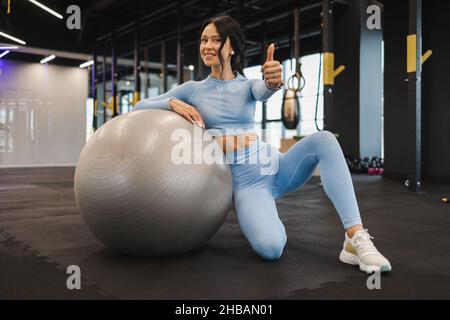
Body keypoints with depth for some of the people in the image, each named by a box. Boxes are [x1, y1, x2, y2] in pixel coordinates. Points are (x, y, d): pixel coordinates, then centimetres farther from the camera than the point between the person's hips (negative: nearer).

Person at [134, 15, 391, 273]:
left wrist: (273, 82, -45)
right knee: (270, 248, -30)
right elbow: (139, 107, 5)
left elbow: (264, 91, -20)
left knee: (323, 140, -29)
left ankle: (356, 238, -28)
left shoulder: (248, 85, 6)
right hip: (245, 182, -2)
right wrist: (172, 103, -15)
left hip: (274, 165, 2)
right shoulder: (193, 89, 6)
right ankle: (270, 219, 7)